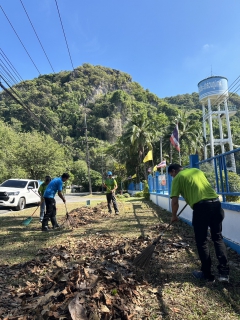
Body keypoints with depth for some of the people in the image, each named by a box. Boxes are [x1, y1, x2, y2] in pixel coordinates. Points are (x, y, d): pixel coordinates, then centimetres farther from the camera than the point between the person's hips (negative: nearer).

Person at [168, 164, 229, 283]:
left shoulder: (178, 178, 5)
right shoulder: (197, 170, 22)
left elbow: (175, 202, 0)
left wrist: (174, 216, 16)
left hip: (201, 206, -6)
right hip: (216, 202, 6)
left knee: (201, 241, 10)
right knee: (218, 238, 18)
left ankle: (207, 274, 21)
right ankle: (224, 273, 19)